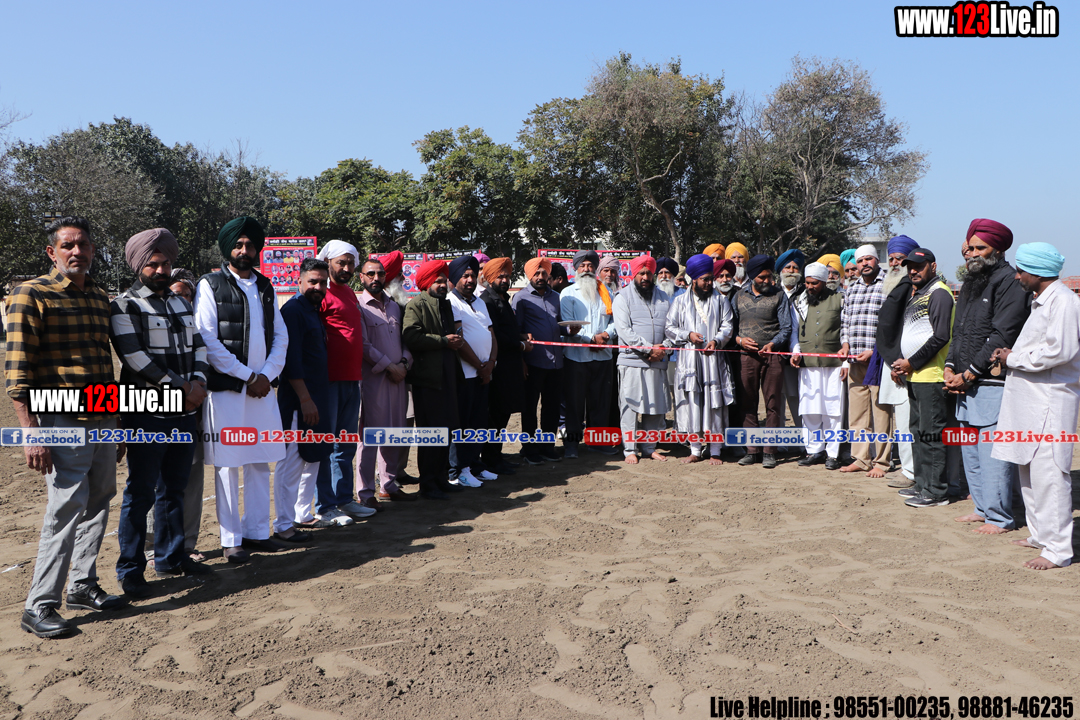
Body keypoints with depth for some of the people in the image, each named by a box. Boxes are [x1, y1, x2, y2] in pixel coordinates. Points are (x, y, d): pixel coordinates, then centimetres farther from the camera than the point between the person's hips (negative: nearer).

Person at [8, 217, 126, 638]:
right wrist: (31, 433, -18)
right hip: (62, 424, -7)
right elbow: (17, 371, -12)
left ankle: (82, 587, 28)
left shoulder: (101, 298, 13)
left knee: (98, 504, 13)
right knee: (67, 509, -7)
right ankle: (39, 607, 6)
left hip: (103, 423, 7)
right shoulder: (31, 295, -7)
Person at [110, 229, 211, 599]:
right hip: (147, 414, -6)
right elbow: (134, 356, -14)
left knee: (174, 488, 15)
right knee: (140, 492, 0)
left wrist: (198, 382, -7)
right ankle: (130, 571, 10)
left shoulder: (182, 304, 16)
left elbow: (198, 345, 12)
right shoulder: (124, 306, -4)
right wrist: (179, 387, -15)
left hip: (185, 412, 6)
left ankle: (171, 557, 27)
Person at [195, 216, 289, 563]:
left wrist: (266, 375, -2)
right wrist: (246, 376, -10)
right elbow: (207, 340, -9)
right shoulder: (210, 285, -1)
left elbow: (281, 336, 13)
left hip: (262, 387, 5)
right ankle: (231, 539, 11)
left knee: (260, 462, 9)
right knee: (228, 464, 1)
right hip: (226, 388, -5)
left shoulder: (266, 287, 14)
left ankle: (257, 531, 20)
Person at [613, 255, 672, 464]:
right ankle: (629, 449, 5)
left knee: (656, 406, 7)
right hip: (632, 361, -4)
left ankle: (649, 447, 18)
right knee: (630, 406, -3)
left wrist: (663, 348, -6)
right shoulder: (622, 298, 2)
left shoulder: (663, 298, 15)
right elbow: (624, 331, -8)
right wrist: (649, 348, -13)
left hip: (658, 361, 4)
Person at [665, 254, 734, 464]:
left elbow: (728, 326, 5)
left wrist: (716, 340, -13)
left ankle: (715, 452, 7)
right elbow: (669, 328, 9)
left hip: (713, 359, 0)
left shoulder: (720, 300, 11)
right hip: (688, 358, 1)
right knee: (692, 405, 1)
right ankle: (695, 450, 11)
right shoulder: (680, 301, 12)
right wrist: (687, 335, -8)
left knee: (714, 406, -2)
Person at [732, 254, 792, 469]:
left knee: (772, 405, -3)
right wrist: (739, 340, -6)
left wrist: (773, 343, -16)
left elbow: (786, 328, 2)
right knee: (748, 405, 4)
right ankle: (752, 450, 11)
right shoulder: (739, 296, 13)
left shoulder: (779, 296, 7)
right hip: (747, 356, 2)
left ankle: (770, 451, 3)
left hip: (772, 355, -2)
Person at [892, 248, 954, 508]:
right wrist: (899, 363, 9)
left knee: (931, 433, -6)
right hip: (914, 375, 10)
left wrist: (911, 363, -13)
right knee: (918, 431, 14)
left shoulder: (939, 293, -10)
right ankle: (922, 484, 23)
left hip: (931, 375, -10)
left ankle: (935, 491, 0)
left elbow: (940, 337, -18)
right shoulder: (915, 294, 19)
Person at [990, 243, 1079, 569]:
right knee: (1028, 469, 15)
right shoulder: (1040, 301, 19)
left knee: (1048, 473, -8)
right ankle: (1039, 534, 27)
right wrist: (1011, 355, 6)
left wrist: (1014, 358, -12)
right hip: (1028, 397, 10)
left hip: (1049, 400, -10)